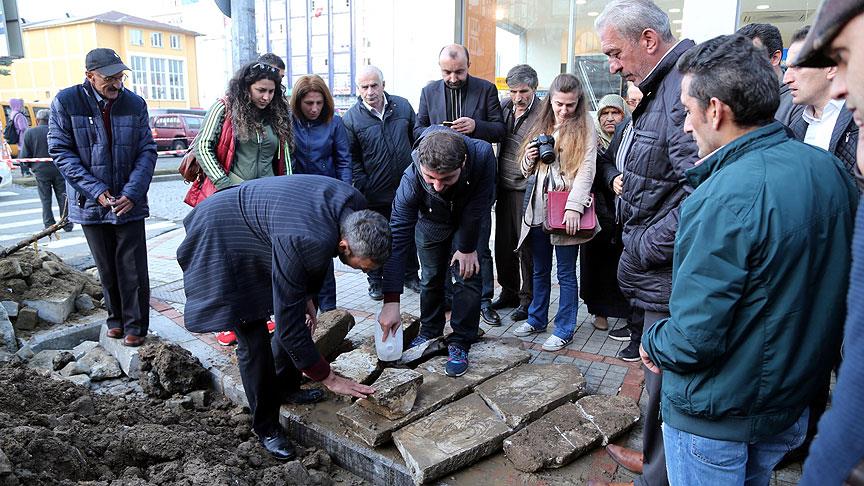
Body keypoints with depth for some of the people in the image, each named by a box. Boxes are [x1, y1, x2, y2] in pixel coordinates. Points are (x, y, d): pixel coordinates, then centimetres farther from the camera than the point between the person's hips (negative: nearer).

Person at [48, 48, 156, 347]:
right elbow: (60, 151, -6)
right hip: (91, 202, 0)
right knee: (106, 268, 13)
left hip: (129, 202, 0)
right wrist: (96, 191, -16)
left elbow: (147, 151, -1)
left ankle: (135, 325, 15)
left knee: (133, 268, 1)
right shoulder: (66, 102, -5)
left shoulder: (135, 103, -1)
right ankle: (115, 319, 30)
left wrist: (132, 193, -14)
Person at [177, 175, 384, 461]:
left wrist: (307, 296, 3)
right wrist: (328, 378, -22)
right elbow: (288, 325, -32)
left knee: (298, 313, 12)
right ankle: (266, 427, 12)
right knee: (253, 339, -7)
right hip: (222, 241, -8)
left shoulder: (355, 208, -17)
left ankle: (285, 387, 33)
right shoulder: (305, 242, -41)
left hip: (258, 228, 8)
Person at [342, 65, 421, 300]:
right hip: (375, 194, -2)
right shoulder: (351, 118, -7)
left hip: (407, 188, 3)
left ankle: (411, 275, 34)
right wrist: (362, 188, -9)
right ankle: (376, 281, 27)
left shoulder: (402, 106, 0)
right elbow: (352, 158, -3)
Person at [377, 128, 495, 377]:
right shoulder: (411, 180, -40)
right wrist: (391, 301, -40)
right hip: (430, 223, 1)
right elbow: (397, 238, -38)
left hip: (469, 222, 0)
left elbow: (477, 207, -26)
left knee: (467, 276, -8)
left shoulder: (482, 155, -42)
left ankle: (460, 343, 6)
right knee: (431, 279, 8)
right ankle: (430, 333, 31)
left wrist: (468, 247, -17)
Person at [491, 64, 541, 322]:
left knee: (526, 246, 2)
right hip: (504, 186, 6)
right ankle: (509, 292, 30)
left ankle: (528, 299, 17)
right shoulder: (505, 105, 5)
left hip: (526, 189, -6)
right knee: (503, 243, 13)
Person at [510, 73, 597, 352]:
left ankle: (565, 329, 13)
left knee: (566, 273, 3)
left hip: (566, 210, -5)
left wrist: (574, 207, -23)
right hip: (538, 206, 6)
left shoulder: (584, 127, -4)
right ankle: (537, 319, 30)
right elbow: (527, 171, 19)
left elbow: (586, 170, -13)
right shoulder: (542, 125, 13)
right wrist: (530, 158, -4)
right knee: (540, 269, 16)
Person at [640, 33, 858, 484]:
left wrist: (652, 343, -8)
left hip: (717, 416, -7)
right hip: (797, 399, 7)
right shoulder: (831, 169, -4)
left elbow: (692, 341, -29)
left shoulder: (725, 200, -30)